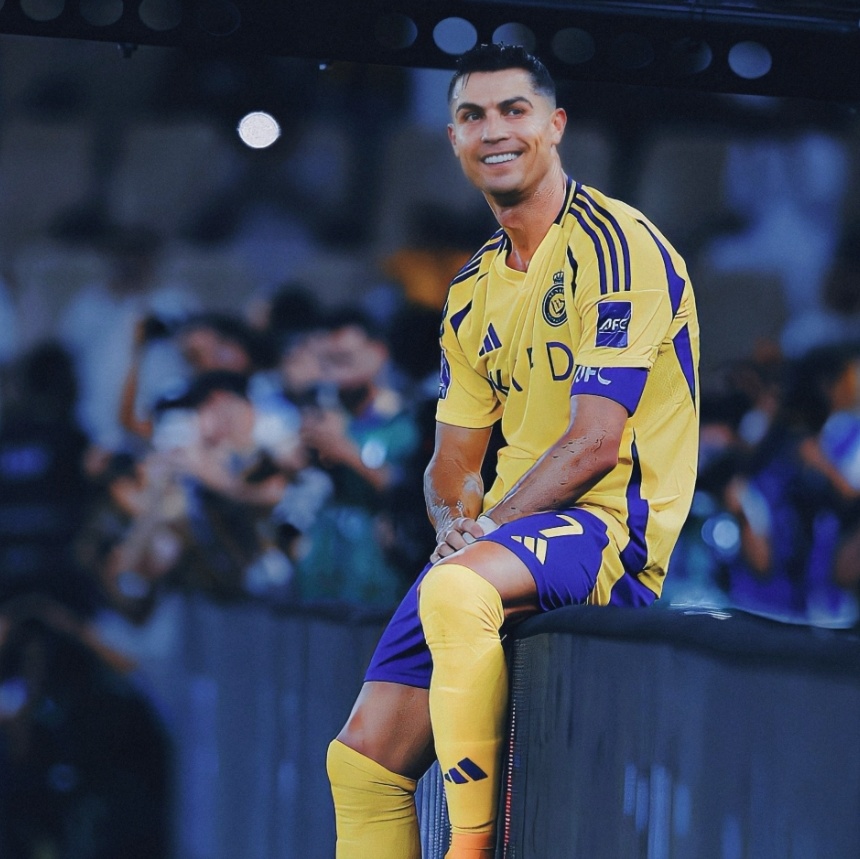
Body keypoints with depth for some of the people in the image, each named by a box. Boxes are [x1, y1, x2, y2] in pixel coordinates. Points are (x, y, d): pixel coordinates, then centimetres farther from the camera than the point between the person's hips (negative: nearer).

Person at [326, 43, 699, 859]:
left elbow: (595, 442, -16)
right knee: (363, 756, -1)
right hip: (512, 531, 8)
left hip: (609, 530, -8)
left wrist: (488, 529, -16)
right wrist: (457, 522, -4)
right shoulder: (474, 289, 17)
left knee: (454, 590, -39)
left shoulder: (616, 246, -9)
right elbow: (453, 463, 18)